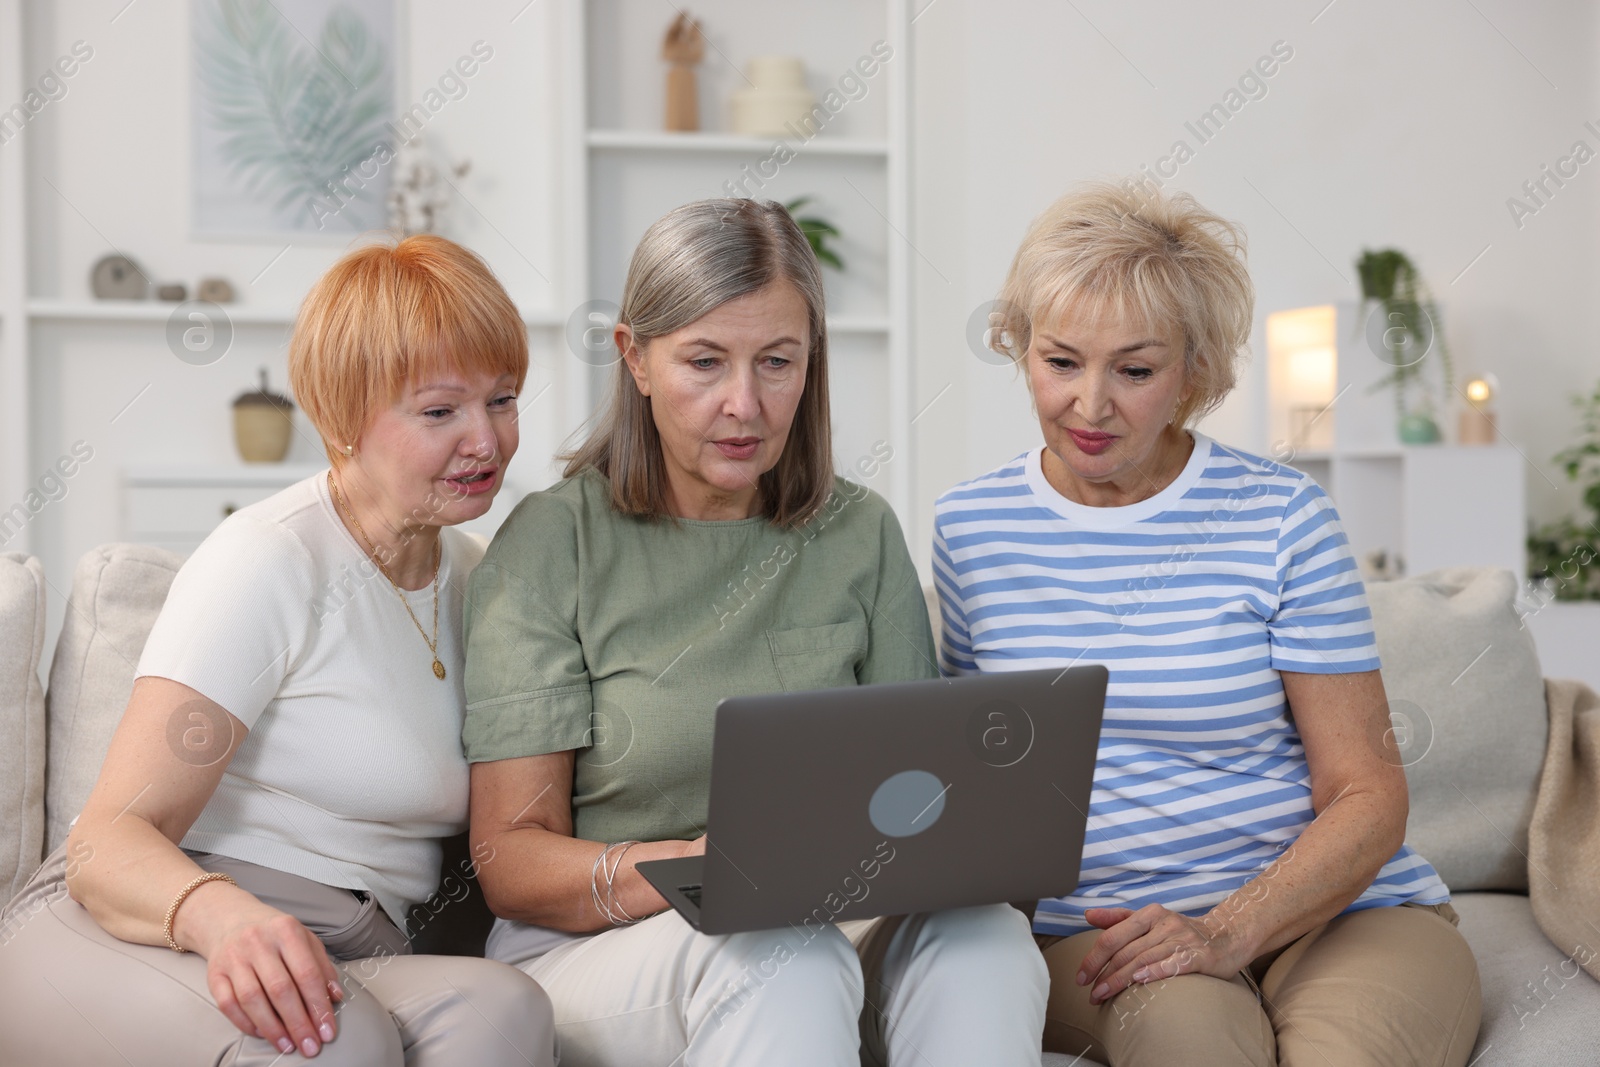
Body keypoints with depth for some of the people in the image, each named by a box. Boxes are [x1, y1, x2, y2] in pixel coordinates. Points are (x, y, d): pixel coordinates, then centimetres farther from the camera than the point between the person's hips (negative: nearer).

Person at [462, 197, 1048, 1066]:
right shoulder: (549, 545, -3)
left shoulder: (861, 536, 8)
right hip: (591, 954, -3)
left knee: (980, 935, -30)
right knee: (782, 954, -37)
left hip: (830, 934, 4)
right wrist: (682, 870, -26)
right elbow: (510, 859, -6)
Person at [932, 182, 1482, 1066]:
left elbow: (1367, 794, -3)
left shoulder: (1280, 519, -2)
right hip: (1094, 925, 1)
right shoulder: (970, 527, 6)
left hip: (1336, 910, 0)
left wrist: (1228, 932, -18)